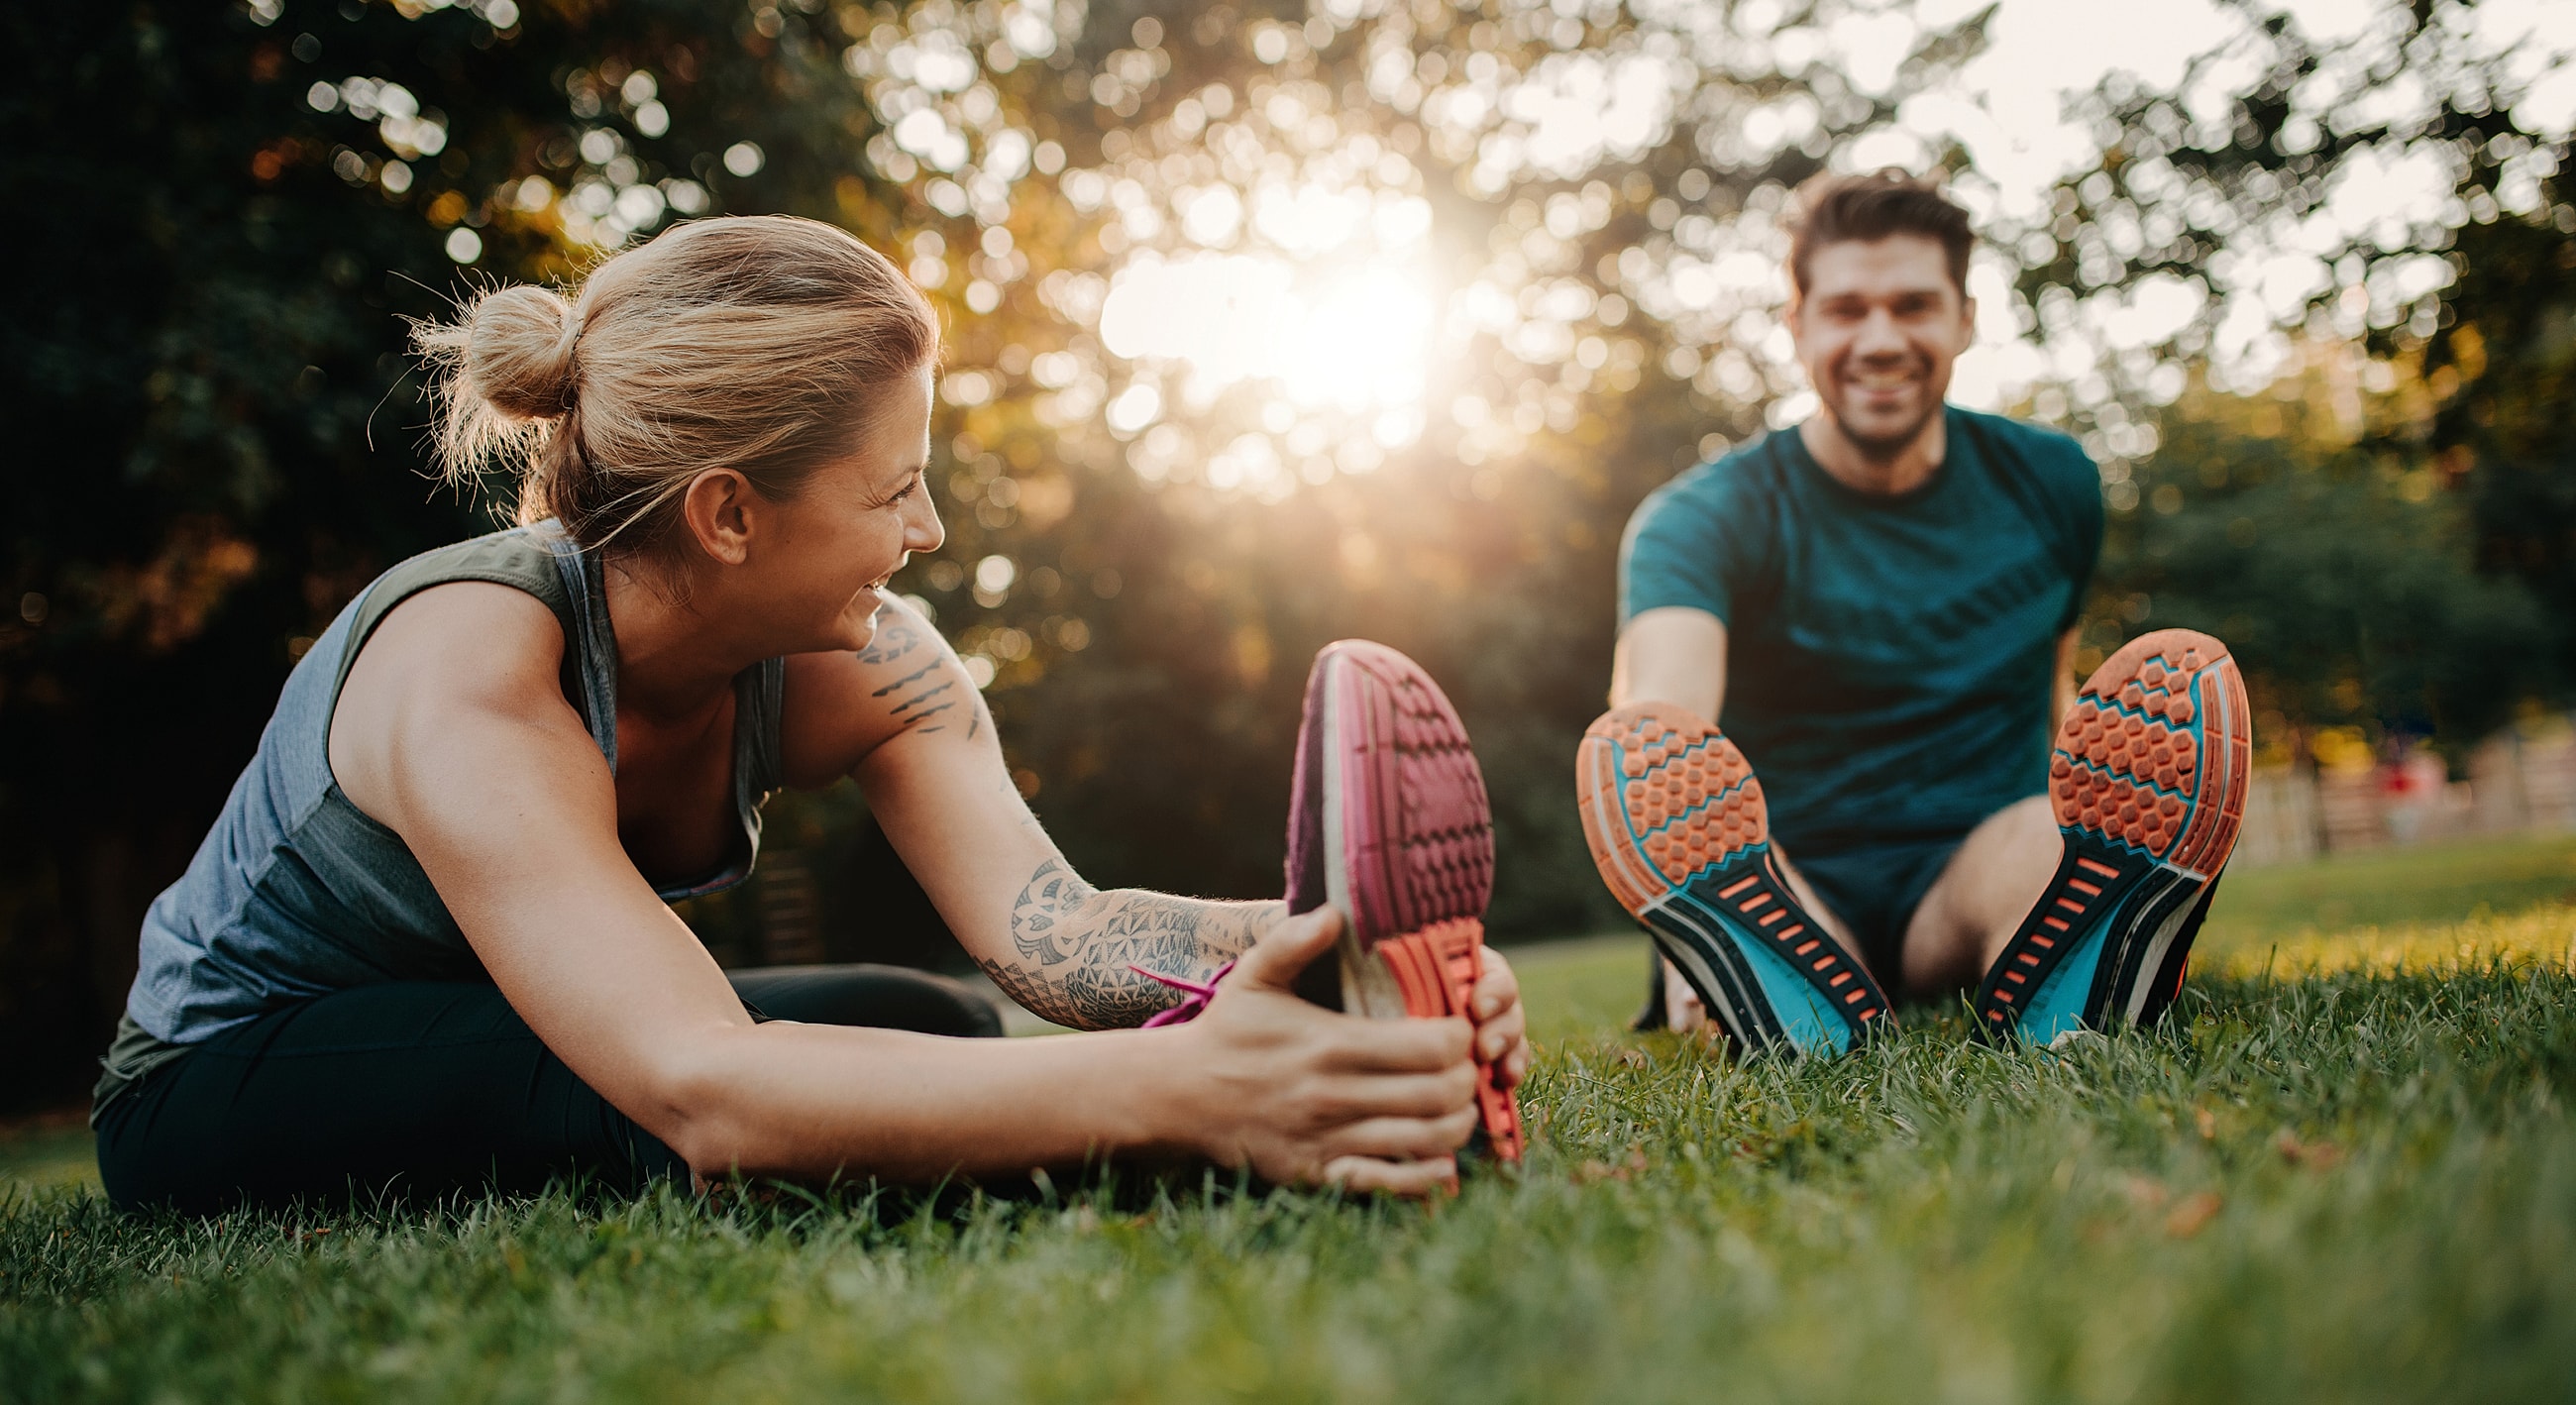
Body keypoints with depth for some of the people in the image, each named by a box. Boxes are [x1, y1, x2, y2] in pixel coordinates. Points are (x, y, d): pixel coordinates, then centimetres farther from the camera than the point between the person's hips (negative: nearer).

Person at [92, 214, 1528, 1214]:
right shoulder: (470, 680, -35)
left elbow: (1047, 921, -29)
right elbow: (702, 1090, -49)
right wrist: (1179, 1091, -61)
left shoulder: (859, 662, -16)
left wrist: (1329, 944, -48)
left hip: (481, 1059, 6)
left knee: (950, 1049, -15)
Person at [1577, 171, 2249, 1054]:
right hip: (1788, 897, -2)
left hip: (1975, 881, 3)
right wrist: (1671, 857, -49)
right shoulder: (1703, 520, -7)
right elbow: (1663, 705, -28)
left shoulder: (2052, 485, 9)